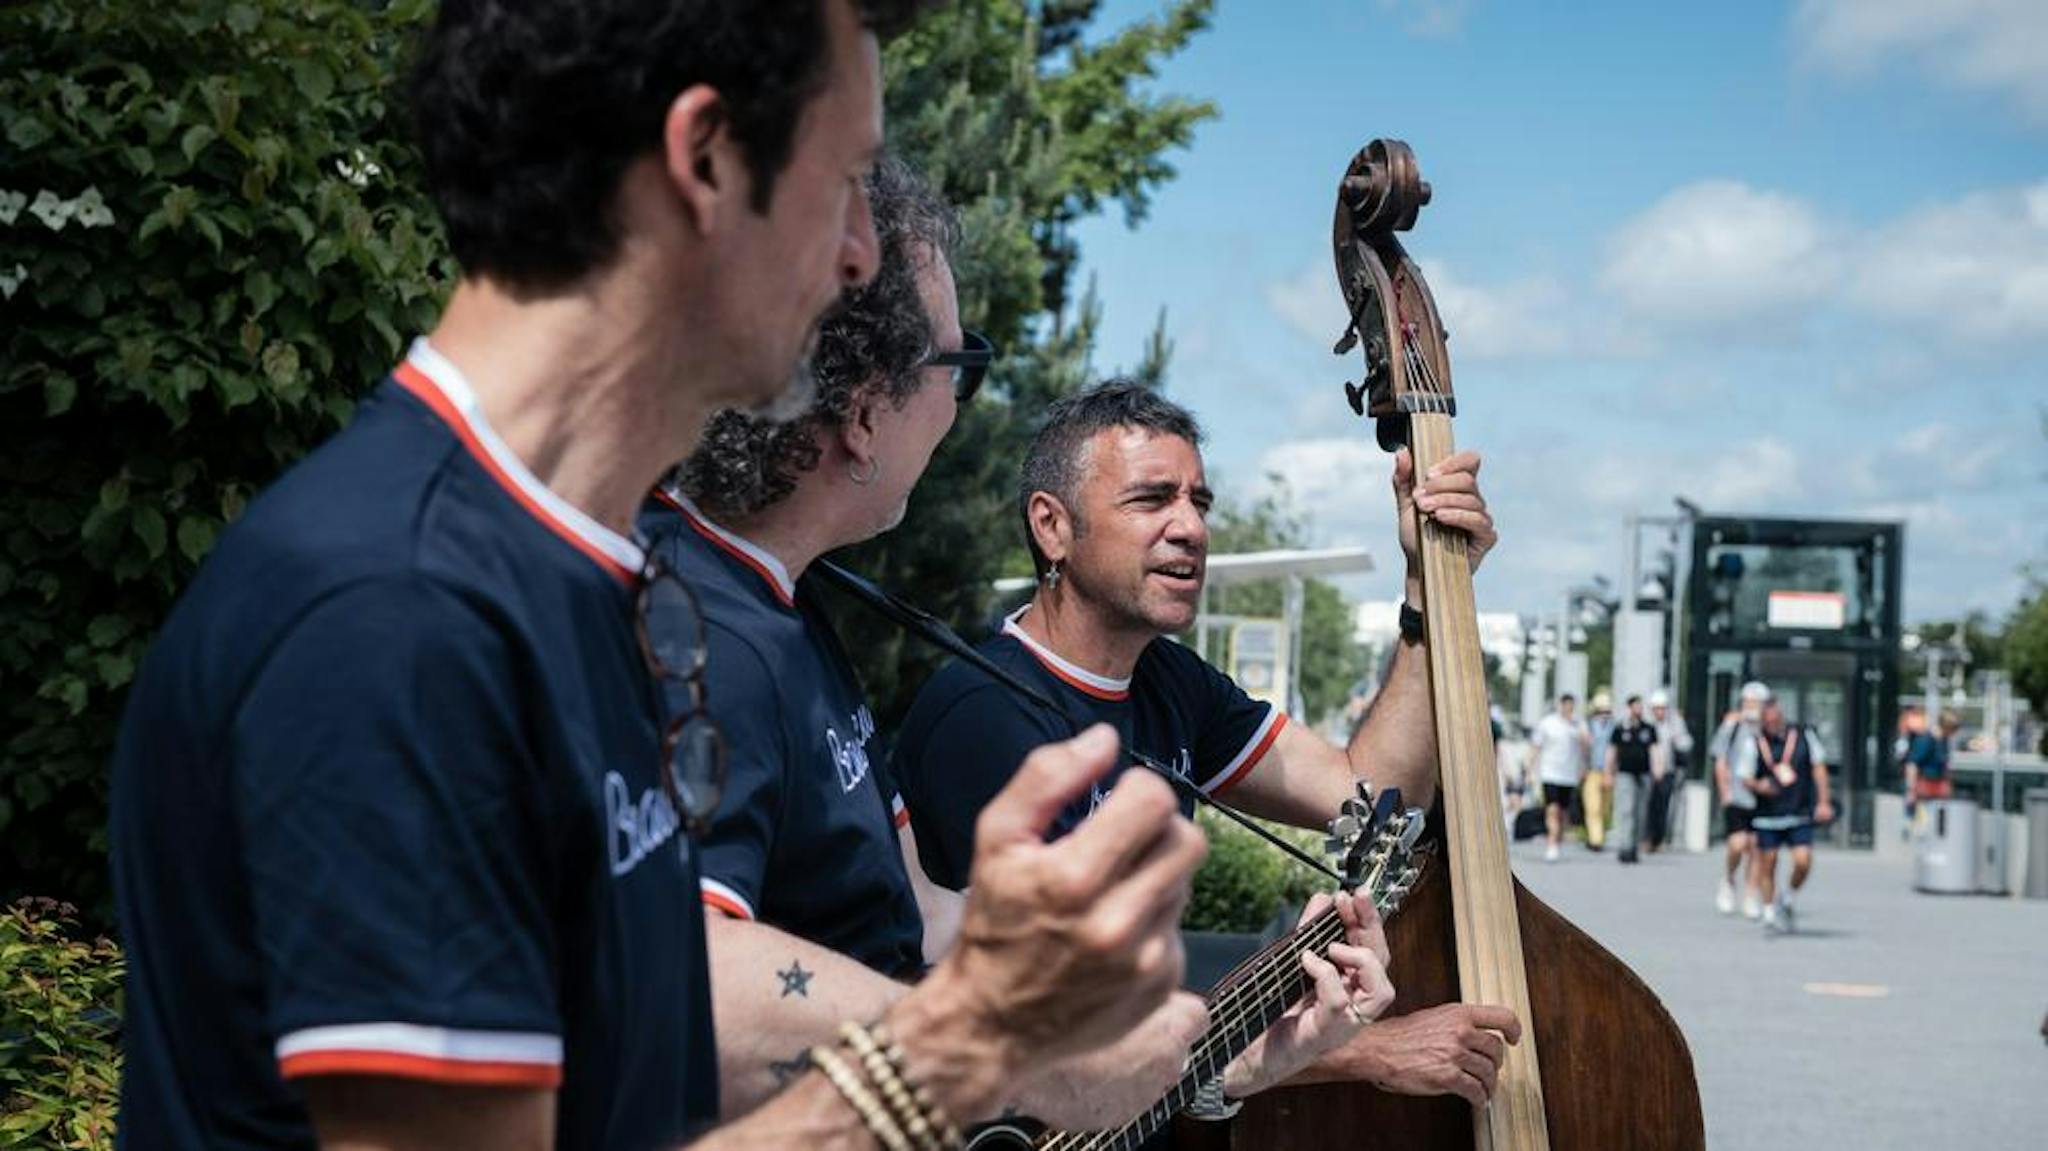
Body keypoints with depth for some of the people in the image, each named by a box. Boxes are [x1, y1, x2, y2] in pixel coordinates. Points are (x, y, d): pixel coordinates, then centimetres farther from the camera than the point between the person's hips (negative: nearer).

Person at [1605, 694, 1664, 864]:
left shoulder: (1649, 729, 10)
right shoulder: (1620, 729, 3)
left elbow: (1655, 748, 5)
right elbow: (1611, 752, 8)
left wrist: (1657, 767, -12)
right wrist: (1609, 775, 5)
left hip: (1643, 775, 3)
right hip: (1625, 775, -3)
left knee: (1641, 815, 4)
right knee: (1625, 811, -14)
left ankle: (1634, 848, 13)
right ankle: (1623, 848, -18)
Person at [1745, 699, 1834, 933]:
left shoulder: (1803, 734, 0)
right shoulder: (1755, 743, -2)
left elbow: (1819, 767, 7)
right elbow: (1745, 777, 3)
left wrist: (1823, 802, 2)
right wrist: (1758, 786, -19)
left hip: (1800, 815, 0)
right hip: (1767, 815, 0)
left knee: (1803, 861, -11)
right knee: (1767, 865, 3)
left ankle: (1789, 899, 16)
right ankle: (1769, 912, 18)